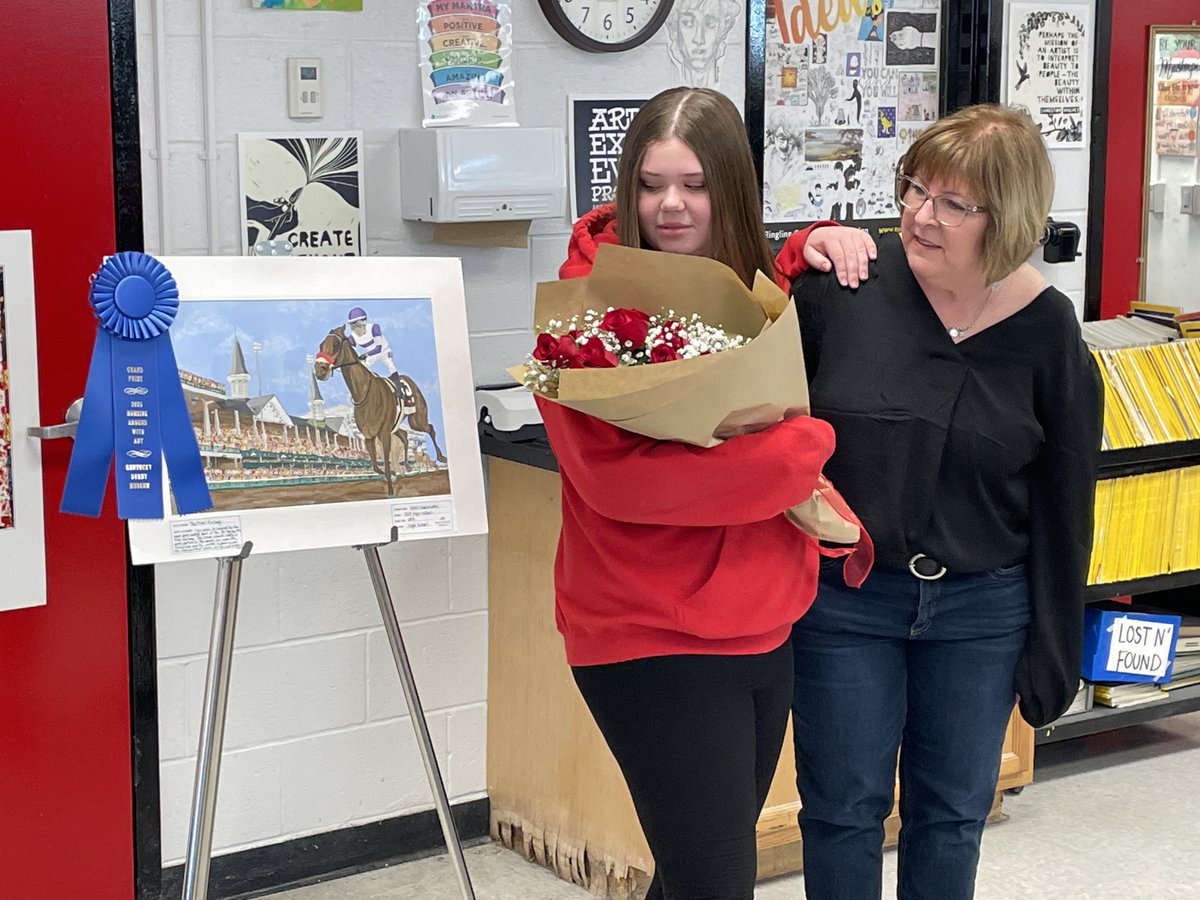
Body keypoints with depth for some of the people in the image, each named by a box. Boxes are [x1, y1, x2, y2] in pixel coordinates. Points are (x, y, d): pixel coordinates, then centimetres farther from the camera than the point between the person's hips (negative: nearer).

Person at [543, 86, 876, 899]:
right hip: (652, 640, -7)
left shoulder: (753, 284, 8)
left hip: (765, 628, 7)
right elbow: (614, 473, -25)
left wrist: (814, 248, 9)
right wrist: (803, 446, -21)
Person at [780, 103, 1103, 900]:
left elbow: (1064, 501, 0)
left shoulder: (1046, 327, -6)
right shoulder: (839, 285, -12)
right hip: (842, 599, -1)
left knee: (953, 814, 15)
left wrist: (1054, 647, 2)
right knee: (844, 808, 9)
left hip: (981, 609, 2)